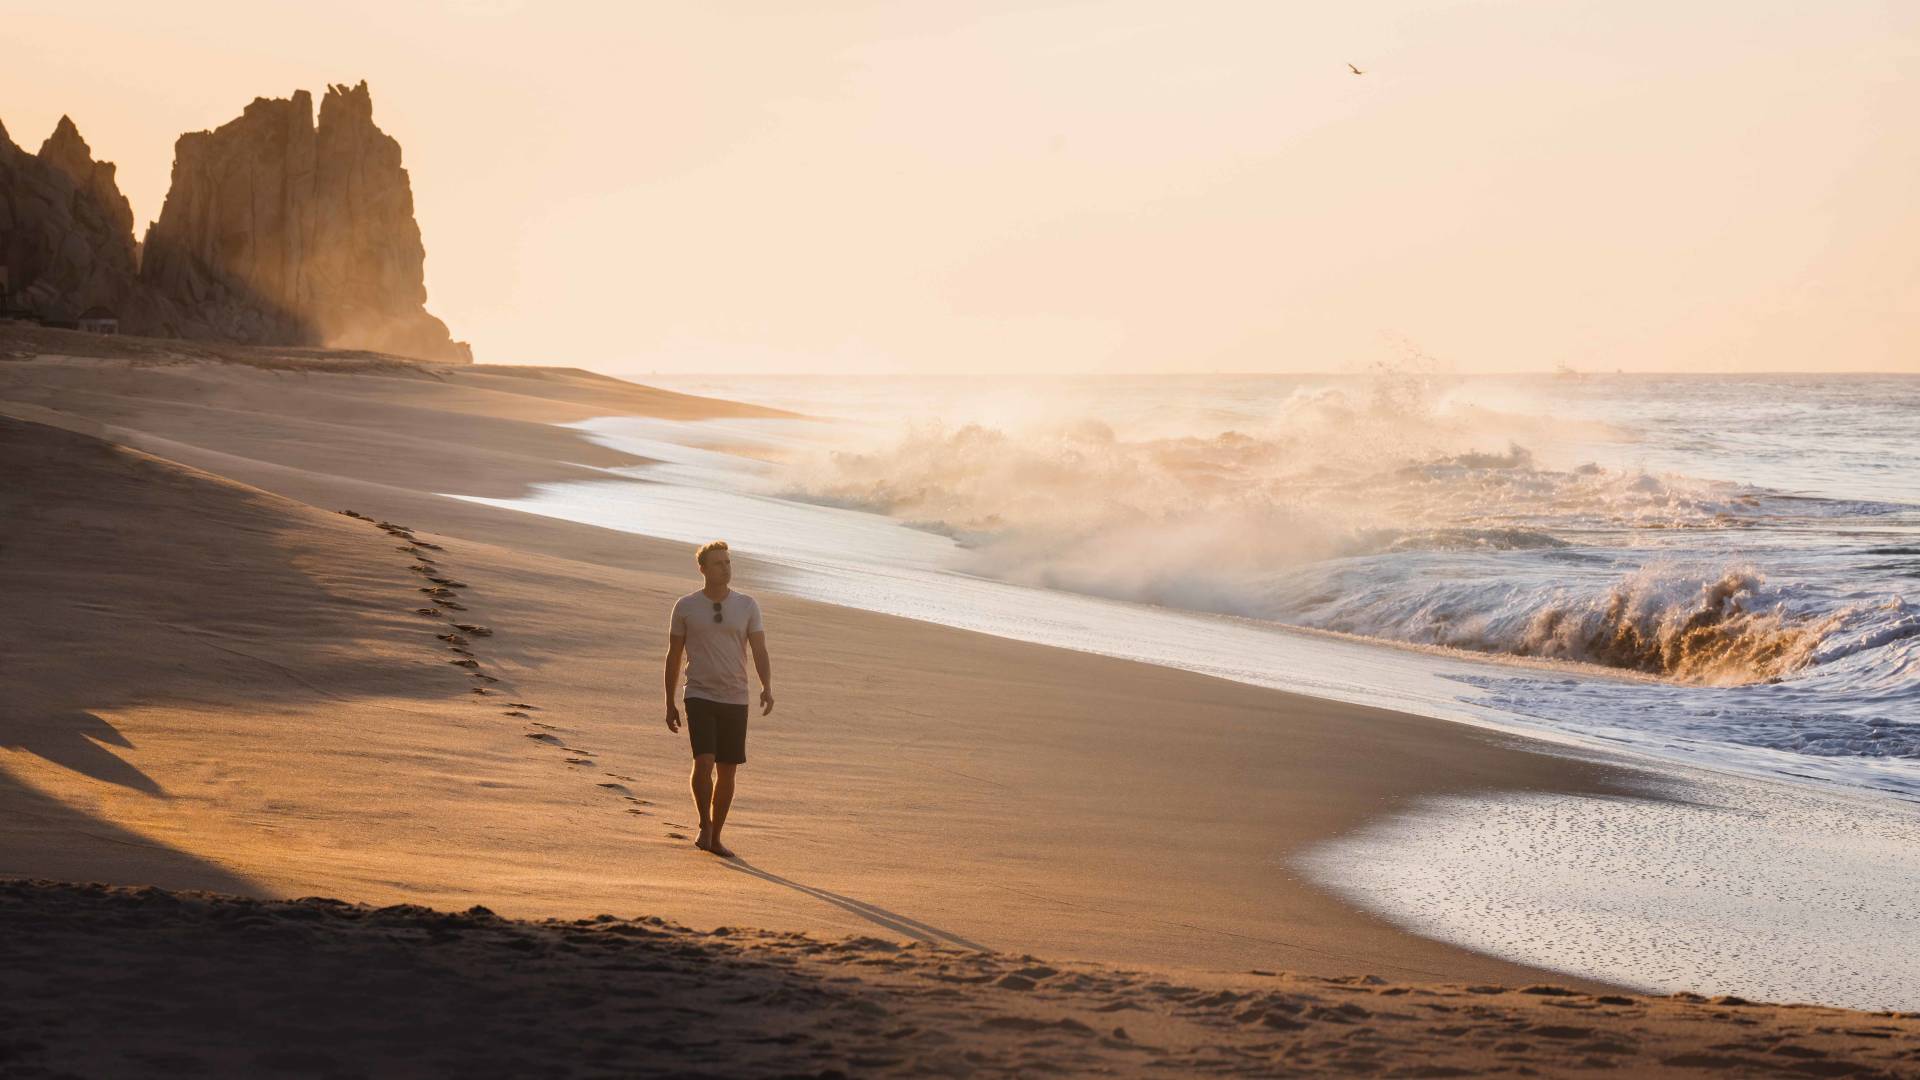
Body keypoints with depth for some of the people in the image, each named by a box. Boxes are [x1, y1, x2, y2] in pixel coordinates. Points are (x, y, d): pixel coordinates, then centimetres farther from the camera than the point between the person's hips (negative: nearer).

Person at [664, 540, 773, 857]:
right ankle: (705, 824, 3)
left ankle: (715, 836, 19)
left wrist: (767, 688, -20)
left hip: (736, 700, 2)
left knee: (727, 770, 6)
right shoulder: (685, 607, 1)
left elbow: (760, 652, -2)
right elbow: (673, 656, 7)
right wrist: (670, 703, 7)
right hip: (700, 697, -2)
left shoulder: (747, 606, 4)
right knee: (704, 763, -18)